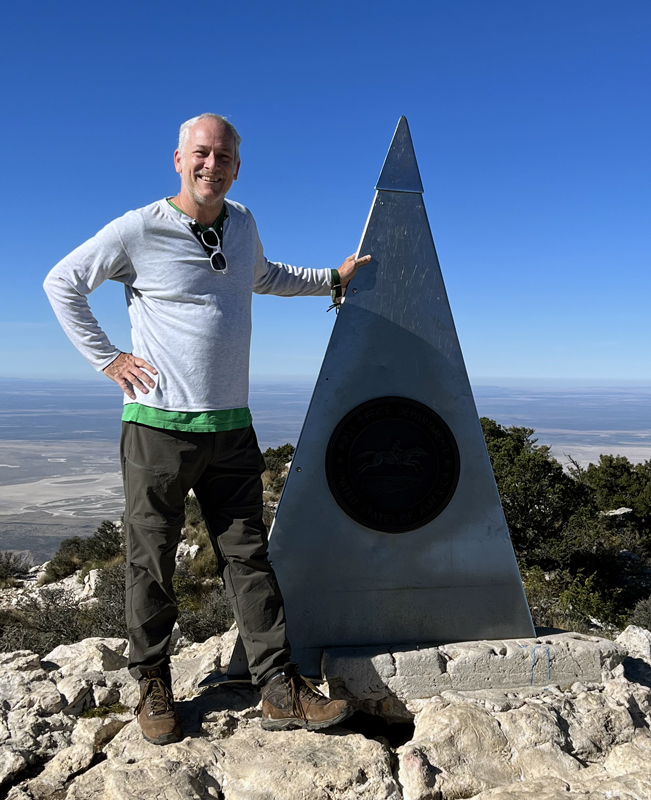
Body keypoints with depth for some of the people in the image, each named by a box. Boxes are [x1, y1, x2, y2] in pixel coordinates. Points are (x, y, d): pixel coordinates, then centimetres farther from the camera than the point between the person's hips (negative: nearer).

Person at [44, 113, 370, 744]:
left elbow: (264, 277, 33)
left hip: (230, 426, 4)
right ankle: (152, 686, 25)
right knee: (151, 559, 6)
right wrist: (106, 359, -3)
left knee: (247, 555, 5)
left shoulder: (242, 224, 12)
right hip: (158, 425, -4)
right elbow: (61, 282, 4)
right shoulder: (140, 229, -4)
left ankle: (280, 690, 12)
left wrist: (333, 279, 30)